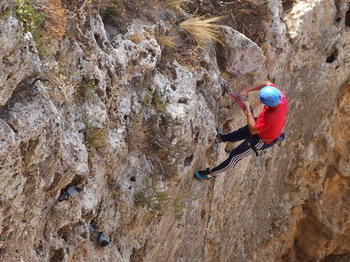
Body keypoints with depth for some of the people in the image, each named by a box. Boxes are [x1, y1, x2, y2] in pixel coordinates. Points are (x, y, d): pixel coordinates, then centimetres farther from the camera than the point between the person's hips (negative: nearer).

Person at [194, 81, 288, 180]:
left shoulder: (270, 117, -48)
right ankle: (220, 138, 60)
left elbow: (253, 130, -33)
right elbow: (267, 83, -8)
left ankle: (210, 173, 25)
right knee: (241, 132, 32)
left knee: (235, 155, 8)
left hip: (262, 140, -7)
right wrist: (246, 90, -16)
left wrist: (248, 109, -26)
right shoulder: (279, 95, -29)